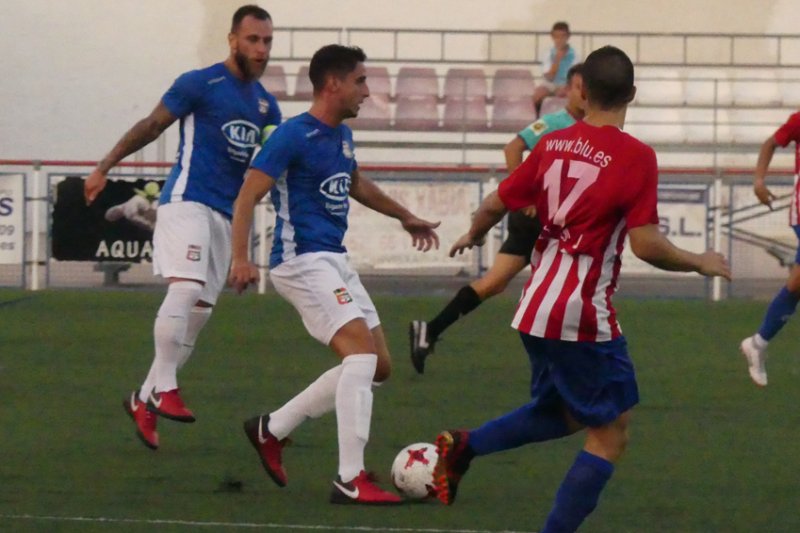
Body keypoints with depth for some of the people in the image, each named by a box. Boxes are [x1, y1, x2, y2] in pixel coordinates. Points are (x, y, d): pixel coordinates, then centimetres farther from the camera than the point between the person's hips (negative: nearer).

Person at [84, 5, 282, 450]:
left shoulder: (265, 104, 14)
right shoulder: (199, 84, -4)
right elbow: (151, 127, 1)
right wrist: (105, 168, -1)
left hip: (227, 214, 7)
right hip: (188, 200, -7)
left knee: (199, 312, 5)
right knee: (186, 288, -26)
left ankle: (144, 400, 13)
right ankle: (164, 388, -20)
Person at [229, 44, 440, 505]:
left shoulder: (342, 136, 13)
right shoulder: (293, 136, -13)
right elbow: (248, 196, -16)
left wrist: (404, 216, 42)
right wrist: (241, 259, -26)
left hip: (336, 260, 9)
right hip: (302, 260, -9)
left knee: (378, 366, 7)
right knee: (362, 351, -21)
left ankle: (272, 429, 17)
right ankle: (350, 480, -22)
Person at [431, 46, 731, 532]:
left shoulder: (552, 145, 4)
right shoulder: (635, 157, -14)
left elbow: (496, 205, 13)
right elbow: (646, 245, -18)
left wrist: (473, 236, 34)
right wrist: (700, 263, -1)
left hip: (536, 310, 7)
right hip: (584, 319, -7)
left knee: (562, 414, 26)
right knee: (611, 436, 2)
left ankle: (464, 447, 12)